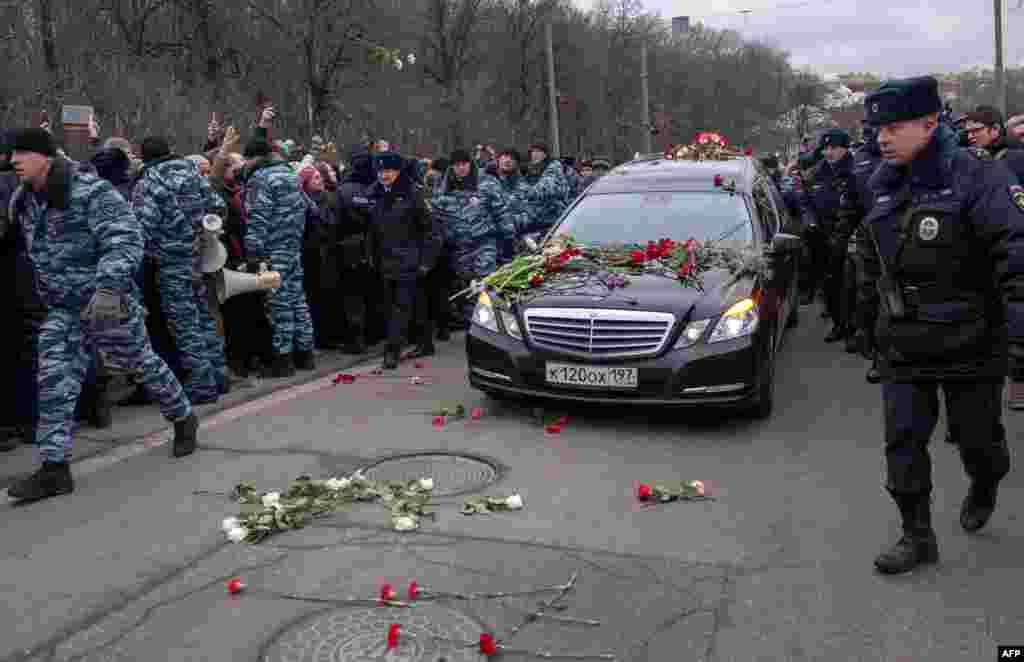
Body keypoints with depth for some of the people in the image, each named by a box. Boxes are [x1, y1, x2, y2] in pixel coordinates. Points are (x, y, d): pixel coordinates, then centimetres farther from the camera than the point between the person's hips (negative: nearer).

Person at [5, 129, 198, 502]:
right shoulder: (22, 202, 6)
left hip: (108, 301, -6)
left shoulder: (91, 192, -17)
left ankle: (184, 419, 34)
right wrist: (46, 292, 19)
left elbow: (126, 240, -26)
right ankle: (54, 468, 1)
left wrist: (108, 286, -37)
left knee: (142, 363, 10)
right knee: (54, 383, -3)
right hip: (61, 308, 6)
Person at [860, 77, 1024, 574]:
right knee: (903, 442, 2)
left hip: (969, 346, -4)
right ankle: (917, 538, 15)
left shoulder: (977, 179, -15)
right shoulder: (883, 183, 4)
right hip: (902, 346, 5)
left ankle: (983, 489, 47)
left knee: (977, 436, 13)